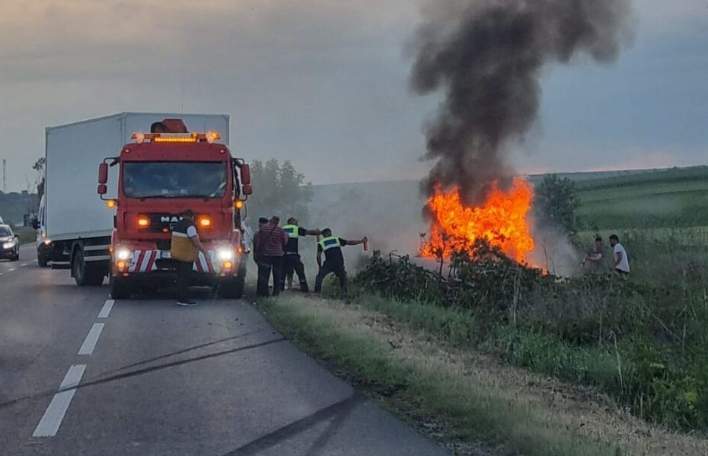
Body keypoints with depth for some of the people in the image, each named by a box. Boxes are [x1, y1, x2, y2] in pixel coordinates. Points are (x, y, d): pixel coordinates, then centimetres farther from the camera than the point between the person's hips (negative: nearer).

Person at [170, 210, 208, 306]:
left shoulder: (177, 225, 11)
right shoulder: (190, 226, -16)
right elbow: (196, 242, -19)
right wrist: (205, 251, -10)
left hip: (177, 254, 9)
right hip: (186, 256, -9)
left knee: (181, 277, 11)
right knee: (185, 277, -6)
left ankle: (180, 298, 12)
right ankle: (183, 299, -7)